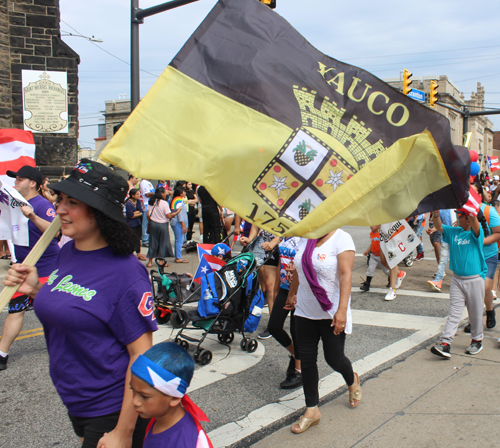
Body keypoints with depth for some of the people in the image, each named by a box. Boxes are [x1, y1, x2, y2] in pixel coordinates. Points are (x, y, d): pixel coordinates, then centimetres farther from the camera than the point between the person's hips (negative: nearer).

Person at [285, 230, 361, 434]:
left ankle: (352, 381, 41)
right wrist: (291, 294, 29)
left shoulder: (341, 239, -14)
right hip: (305, 310, 6)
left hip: (332, 313, -5)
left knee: (334, 358, 5)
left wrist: (342, 310, -30)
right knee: (306, 360, 6)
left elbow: (346, 275, -22)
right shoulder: (305, 238, 6)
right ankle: (312, 411, 19)